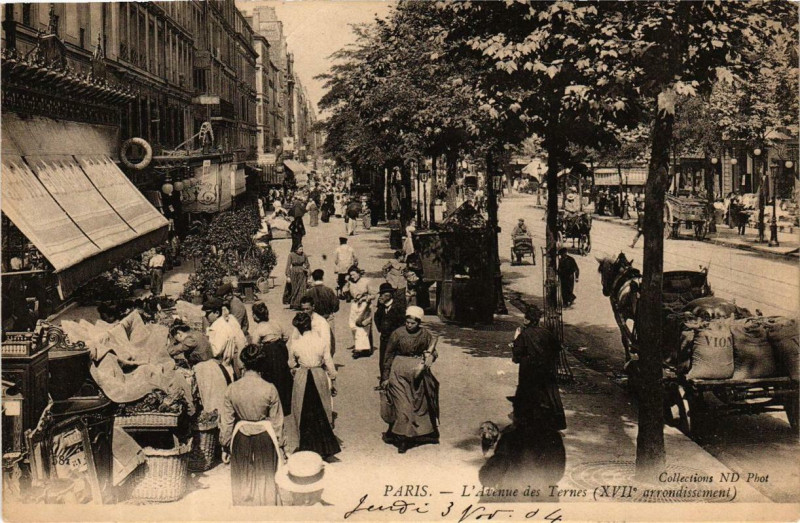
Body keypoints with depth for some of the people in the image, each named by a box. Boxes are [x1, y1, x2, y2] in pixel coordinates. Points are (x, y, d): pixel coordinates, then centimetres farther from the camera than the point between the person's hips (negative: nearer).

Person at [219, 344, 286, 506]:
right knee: (265, 477, 17)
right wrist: (280, 445, 4)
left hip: (241, 438, 1)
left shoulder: (232, 389, -12)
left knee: (242, 479, 20)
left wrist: (225, 444, 10)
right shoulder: (270, 389, -17)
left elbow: (226, 422, -4)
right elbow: (277, 422, -8)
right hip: (265, 436, -1)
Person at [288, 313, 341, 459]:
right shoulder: (321, 341, -9)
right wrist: (333, 382, 9)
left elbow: (291, 365, 6)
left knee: (305, 413, 13)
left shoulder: (295, 344, -9)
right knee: (322, 412, 12)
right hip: (320, 377, 1)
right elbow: (329, 363, -3)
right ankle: (326, 447, 15)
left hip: (301, 378, -1)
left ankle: (308, 447, 21)